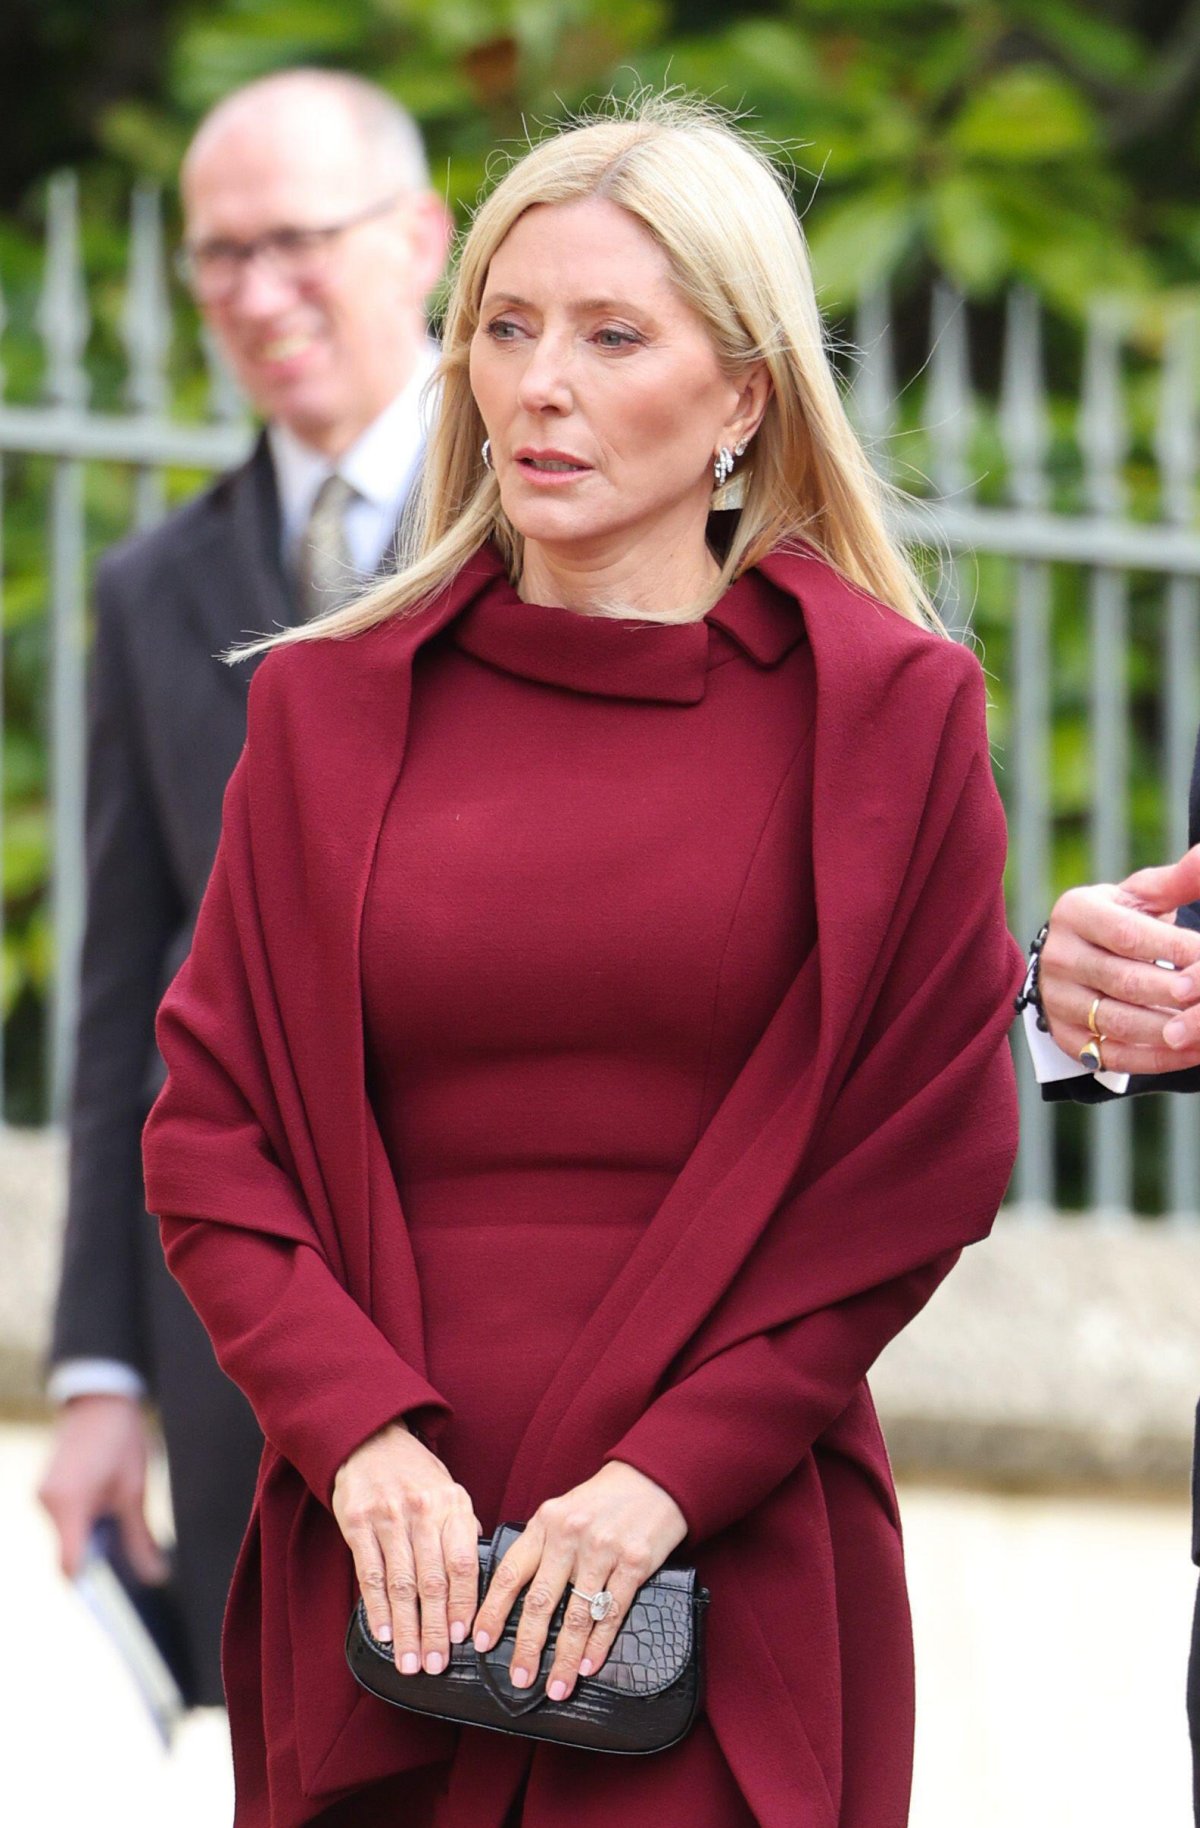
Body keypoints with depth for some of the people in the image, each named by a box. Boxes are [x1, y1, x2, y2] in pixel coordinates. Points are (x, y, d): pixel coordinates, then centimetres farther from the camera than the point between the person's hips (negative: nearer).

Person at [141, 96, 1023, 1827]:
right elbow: (210, 1129, 6)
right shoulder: (331, 705, 8)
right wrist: (363, 1436, -10)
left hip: (726, 1576, -2)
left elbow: (929, 1158, -1)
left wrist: (668, 1475, -11)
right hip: (385, 1575, 2)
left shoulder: (883, 709, 1)